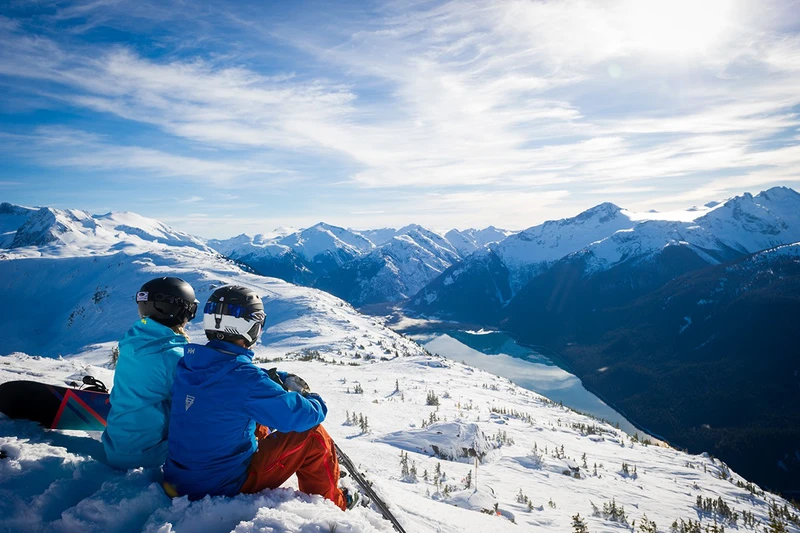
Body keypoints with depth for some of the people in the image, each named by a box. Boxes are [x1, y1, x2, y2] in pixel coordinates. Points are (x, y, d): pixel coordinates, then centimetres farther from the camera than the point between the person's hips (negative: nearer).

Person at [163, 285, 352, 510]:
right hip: (224, 489, -8)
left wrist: (282, 379, 8)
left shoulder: (188, 363, -4)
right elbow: (301, 416, -22)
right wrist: (317, 403, 0)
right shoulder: (243, 376, -27)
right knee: (313, 436, -1)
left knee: (261, 428, 26)